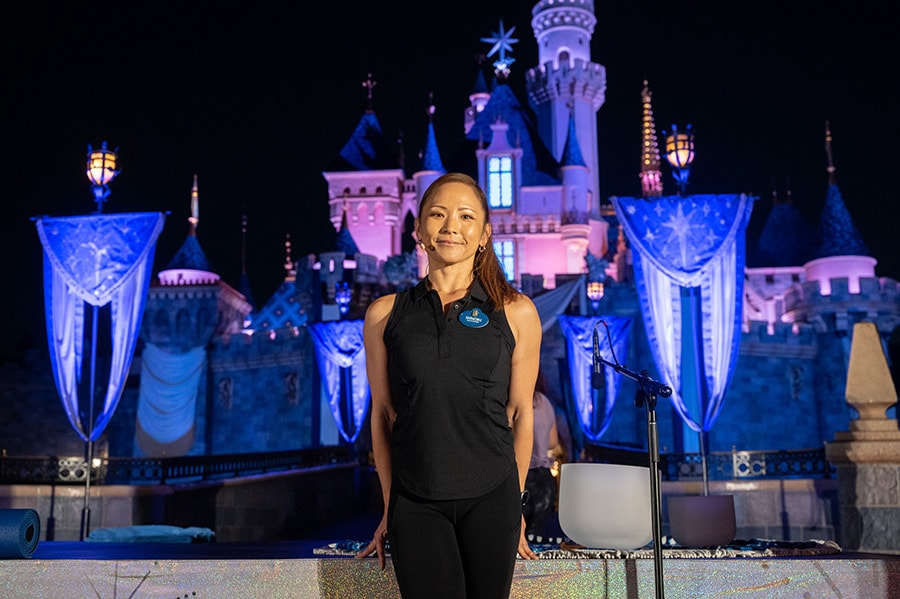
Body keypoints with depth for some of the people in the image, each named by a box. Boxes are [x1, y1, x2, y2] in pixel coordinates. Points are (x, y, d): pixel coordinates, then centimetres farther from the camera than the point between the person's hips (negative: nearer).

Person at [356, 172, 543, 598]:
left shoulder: (516, 313, 0)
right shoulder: (385, 314, 2)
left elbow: (520, 412, 5)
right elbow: (382, 414, 7)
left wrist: (515, 503, 8)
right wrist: (389, 506, 9)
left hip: (491, 498, 0)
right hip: (415, 503, 0)